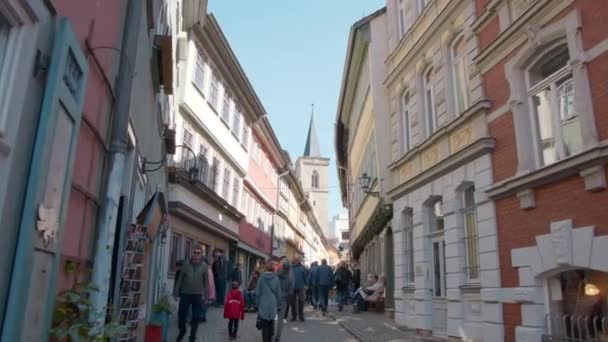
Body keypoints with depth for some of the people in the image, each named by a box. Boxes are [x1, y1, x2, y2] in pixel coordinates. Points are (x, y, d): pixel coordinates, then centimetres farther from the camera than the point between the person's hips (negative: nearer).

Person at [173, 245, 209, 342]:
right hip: (185, 294, 1)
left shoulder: (204, 266, 0)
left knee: (196, 317, 3)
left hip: (198, 295, -1)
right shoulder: (186, 264, 1)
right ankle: (182, 331, 34)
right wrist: (176, 292, 1)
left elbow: (206, 281, 2)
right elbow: (180, 279, 3)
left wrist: (206, 295, -1)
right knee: (181, 314, 7)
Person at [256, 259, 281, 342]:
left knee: (265, 326, 4)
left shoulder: (262, 278, -7)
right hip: (273, 305, 1)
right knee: (271, 325, 16)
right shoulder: (276, 278, -4)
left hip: (263, 305, -1)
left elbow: (258, 293, -3)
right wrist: (278, 306, 11)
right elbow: (278, 293, 2)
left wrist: (258, 304, 8)